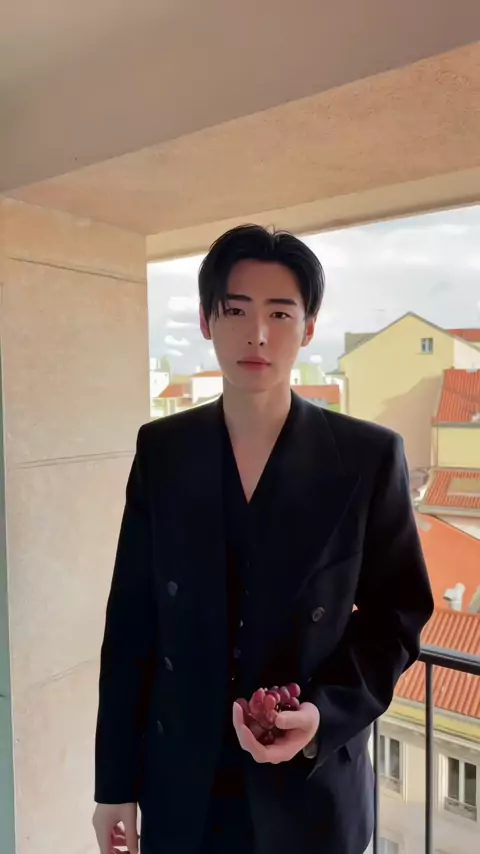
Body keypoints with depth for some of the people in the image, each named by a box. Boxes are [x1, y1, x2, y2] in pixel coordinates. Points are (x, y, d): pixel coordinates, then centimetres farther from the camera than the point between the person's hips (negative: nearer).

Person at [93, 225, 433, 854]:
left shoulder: (370, 456, -11)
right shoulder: (161, 449, -6)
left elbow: (399, 612, -3)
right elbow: (131, 620, -3)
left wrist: (326, 713, -18)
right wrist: (116, 784, 1)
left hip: (313, 784, -1)